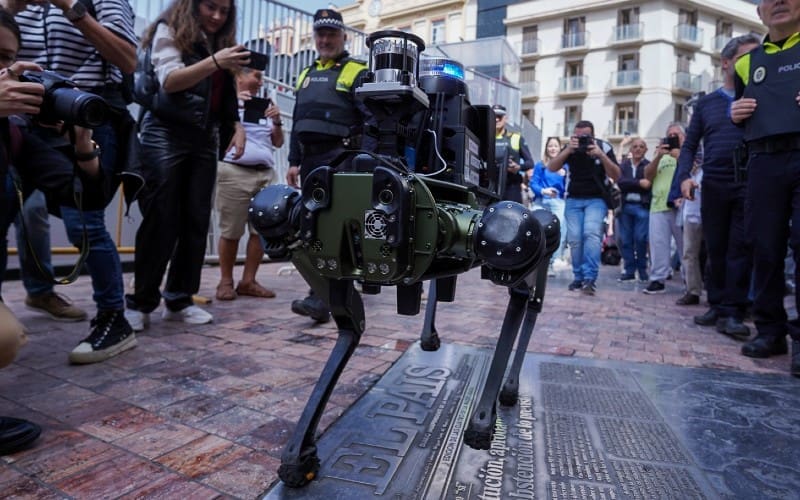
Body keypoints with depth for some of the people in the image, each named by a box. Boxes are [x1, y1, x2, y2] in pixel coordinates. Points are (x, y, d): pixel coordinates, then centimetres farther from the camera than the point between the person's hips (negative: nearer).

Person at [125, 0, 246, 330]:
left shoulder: (221, 43, 19)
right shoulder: (169, 30, 4)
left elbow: (225, 95, 17)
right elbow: (169, 81, -12)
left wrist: (237, 125, -2)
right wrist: (214, 62, -26)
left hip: (204, 140, 5)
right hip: (167, 135, -5)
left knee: (196, 221, 1)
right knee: (161, 219, -8)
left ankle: (179, 300, 8)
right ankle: (140, 302, 2)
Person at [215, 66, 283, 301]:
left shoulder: (264, 105, 23)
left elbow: (278, 143, 22)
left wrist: (277, 122, 5)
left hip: (265, 174, 5)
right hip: (235, 172, -4)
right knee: (231, 232, -4)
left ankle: (248, 281, 4)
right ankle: (226, 281, 7)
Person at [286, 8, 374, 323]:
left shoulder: (357, 72, 1)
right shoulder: (306, 75, 22)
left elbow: (371, 121, -8)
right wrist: (294, 161, 16)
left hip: (340, 159, -7)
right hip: (310, 160, 7)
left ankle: (321, 297, -18)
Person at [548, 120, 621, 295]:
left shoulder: (604, 147, -3)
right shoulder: (570, 148, 1)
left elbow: (616, 176, -8)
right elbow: (551, 168, -8)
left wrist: (600, 155, -21)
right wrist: (568, 150, -22)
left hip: (596, 200, -2)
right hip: (573, 200, 2)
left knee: (592, 233, -21)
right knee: (575, 239, -6)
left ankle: (590, 278, -24)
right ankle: (579, 277, 7)